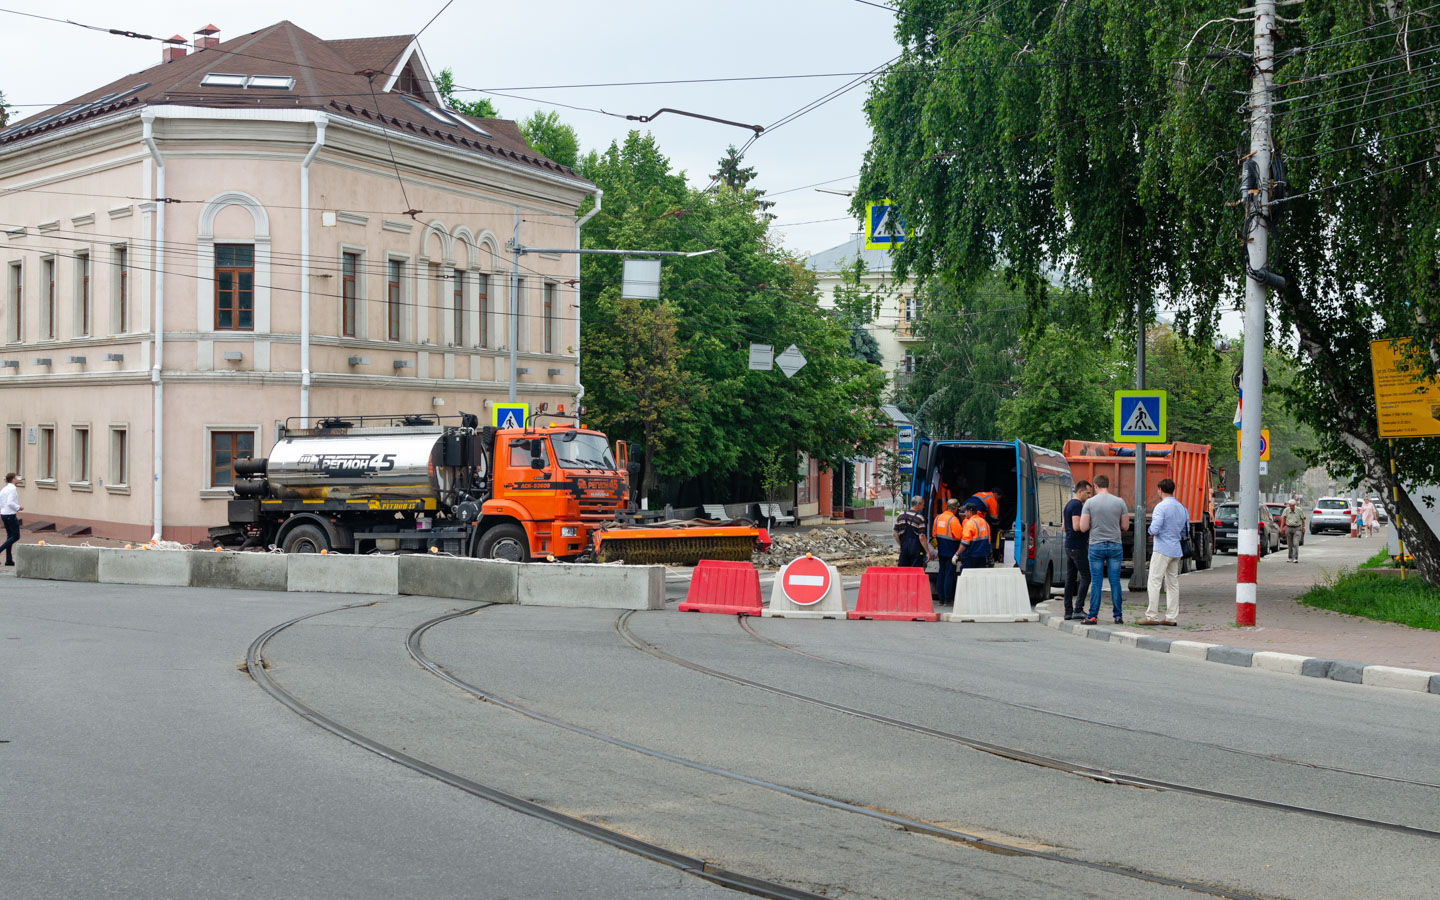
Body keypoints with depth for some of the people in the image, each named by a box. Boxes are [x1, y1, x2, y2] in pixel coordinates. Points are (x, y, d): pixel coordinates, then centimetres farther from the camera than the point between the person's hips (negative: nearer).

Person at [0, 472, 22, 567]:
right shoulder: (13, 488, -14)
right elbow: (10, 503, -23)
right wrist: (19, 507, -10)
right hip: (11, 515, -9)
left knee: (10, 536, 12)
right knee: (16, 536, -1)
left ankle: (9, 560, 10)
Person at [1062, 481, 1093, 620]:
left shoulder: (1069, 504, 16)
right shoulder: (1077, 505, -14)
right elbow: (1076, 527, -23)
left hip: (1069, 546, 10)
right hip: (1078, 547, -10)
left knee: (1070, 578, 8)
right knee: (1086, 577, -7)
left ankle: (1068, 611, 8)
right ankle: (1078, 609, -13)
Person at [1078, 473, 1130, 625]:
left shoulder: (1089, 503, -5)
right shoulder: (1119, 502, 0)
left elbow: (1083, 528, -7)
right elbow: (1125, 526, 4)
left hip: (1096, 546, -1)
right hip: (1115, 546, 1)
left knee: (1096, 582, 2)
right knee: (1115, 581, 5)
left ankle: (1093, 616, 1)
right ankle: (1118, 616, 6)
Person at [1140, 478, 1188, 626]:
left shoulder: (1161, 507, -13)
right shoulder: (1182, 508, 10)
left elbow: (1155, 529, -19)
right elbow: (1186, 530, 17)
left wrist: (1151, 531, 1)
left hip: (1163, 549, -7)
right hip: (1177, 551, 7)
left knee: (1154, 582, -5)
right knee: (1173, 583, 10)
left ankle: (1152, 616, -8)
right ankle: (1172, 617, 11)